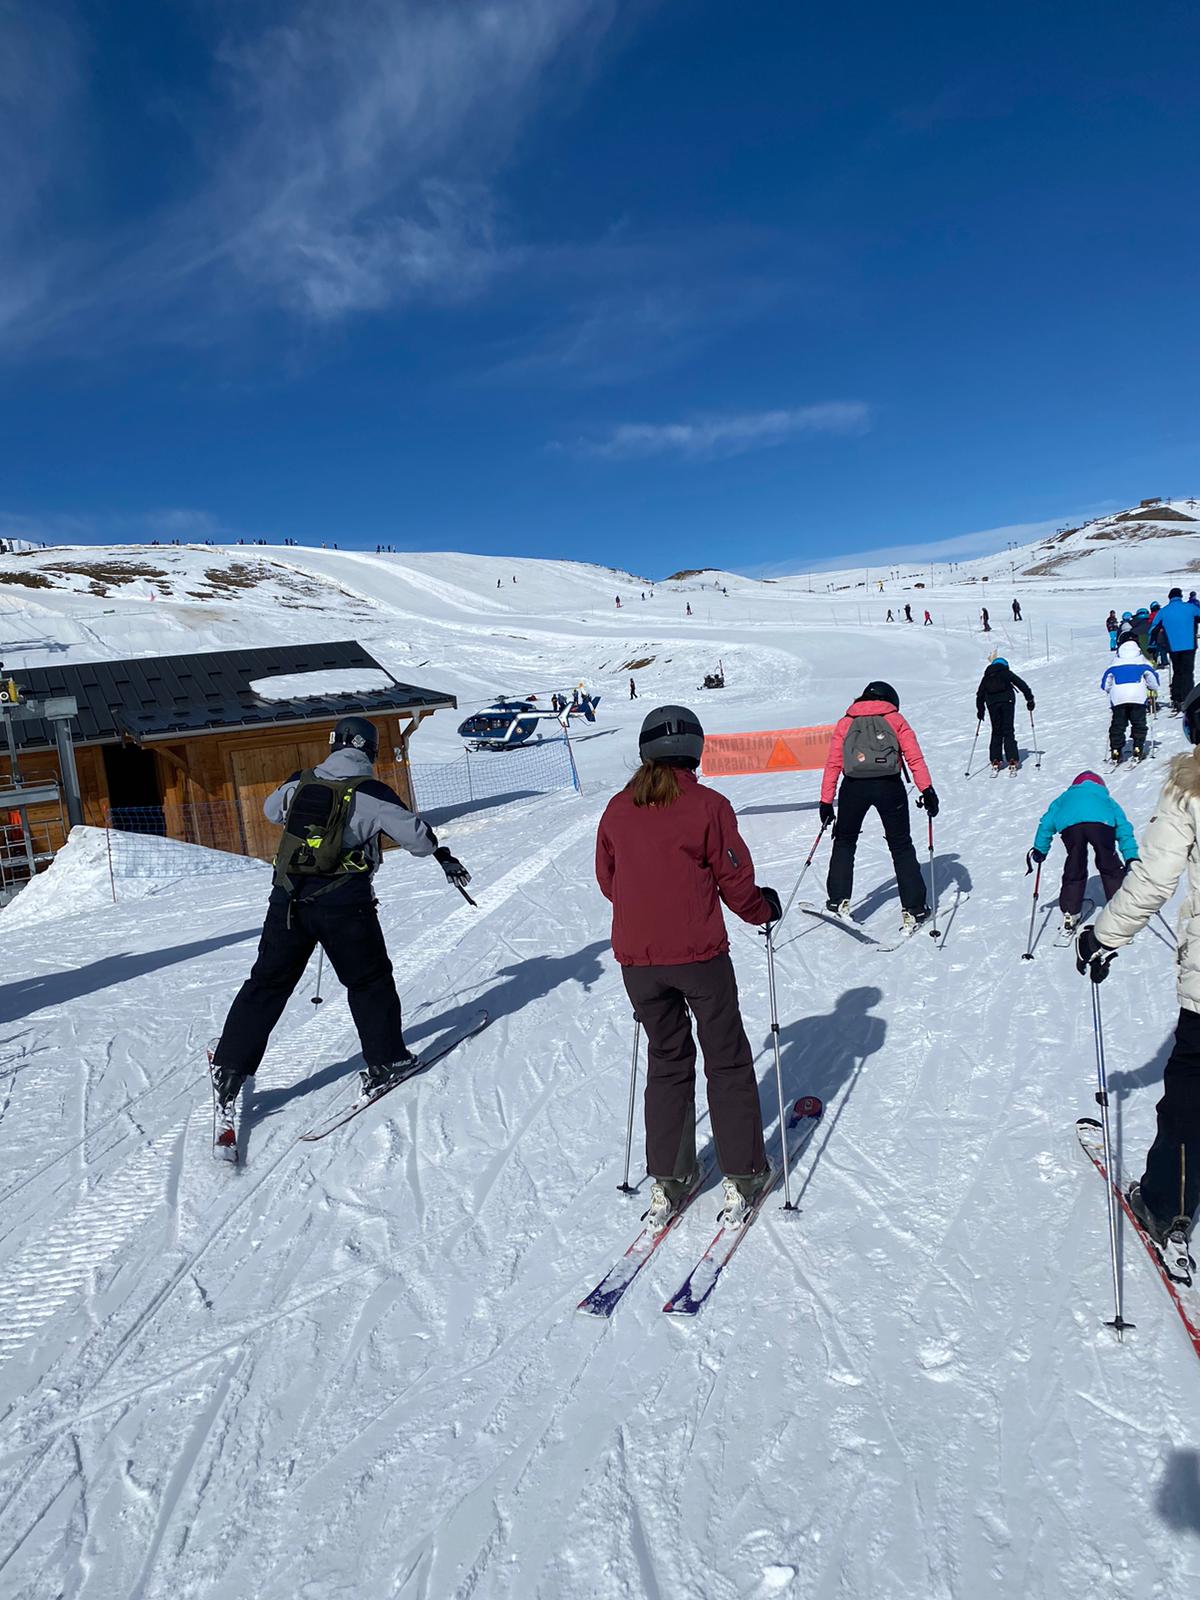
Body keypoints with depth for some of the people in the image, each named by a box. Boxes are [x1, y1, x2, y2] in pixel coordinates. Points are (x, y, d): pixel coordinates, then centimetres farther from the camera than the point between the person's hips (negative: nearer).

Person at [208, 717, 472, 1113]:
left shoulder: (300, 783, 6)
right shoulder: (371, 794, -8)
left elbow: (271, 809, 26)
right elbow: (416, 835, -5)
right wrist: (445, 857, 14)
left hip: (288, 898, 4)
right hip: (344, 903, -4)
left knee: (268, 982, 14)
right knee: (368, 981, 12)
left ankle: (230, 1068, 16)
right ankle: (385, 1061, 17)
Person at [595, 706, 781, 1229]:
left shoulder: (617, 810, 2)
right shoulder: (708, 805, -9)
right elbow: (735, 880, -4)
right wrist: (764, 910, 16)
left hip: (637, 957, 4)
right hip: (699, 954, -4)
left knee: (667, 1061, 19)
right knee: (727, 1060, 13)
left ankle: (667, 1181, 23)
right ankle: (741, 1176, 20)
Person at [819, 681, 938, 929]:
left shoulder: (845, 723, 16)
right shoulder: (895, 719, 14)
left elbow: (833, 764, 8)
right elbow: (914, 757, 2)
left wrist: (826, 802, 8)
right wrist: (927, 790, -1)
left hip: (854, 787, 1)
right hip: (889, 786, 0)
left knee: (844, 841, 20)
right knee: (901, 846, 12)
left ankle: (839, 901, 15)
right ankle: (914, 909, 12)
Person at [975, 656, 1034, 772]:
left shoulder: (986, 677, 21)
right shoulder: (1007, 673, 13)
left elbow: (980, 694, 21)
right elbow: (1022, 684, 6)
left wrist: (980, 710, 27)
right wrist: (1029, 699, 9)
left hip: (992, 703, 2)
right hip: (1007, 701, -2)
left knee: (996, 732, 11)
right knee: (1008, 731, 0)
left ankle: (995, 761, 4)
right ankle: (1012, 760, -9)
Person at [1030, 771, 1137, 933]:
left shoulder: (1066, 797, 44)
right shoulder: (1107, 798, 44)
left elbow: (1047, 822, 36)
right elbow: (1123, 828, 35)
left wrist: (1040, 849, 40)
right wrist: (1131, 857, 31)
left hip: (1070, 825, 1)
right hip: (1102, 823, 0)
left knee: (1074, 871, 16)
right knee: (1110, 868, 18)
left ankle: (1069, 915, 18)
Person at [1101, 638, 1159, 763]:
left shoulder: (1113, 664, 13)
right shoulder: (1142, 660, 10)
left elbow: (1105, 682, 14)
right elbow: (1152, 676, 11)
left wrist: (1109, 691, 33)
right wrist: (1154, 690, 29)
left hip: (1118, 698, 1)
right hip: (1138, 697, -1)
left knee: (1117, 725, 7)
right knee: (1139, 724, 11)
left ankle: (1116, 752, 3)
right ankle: (1138, 749, 6)